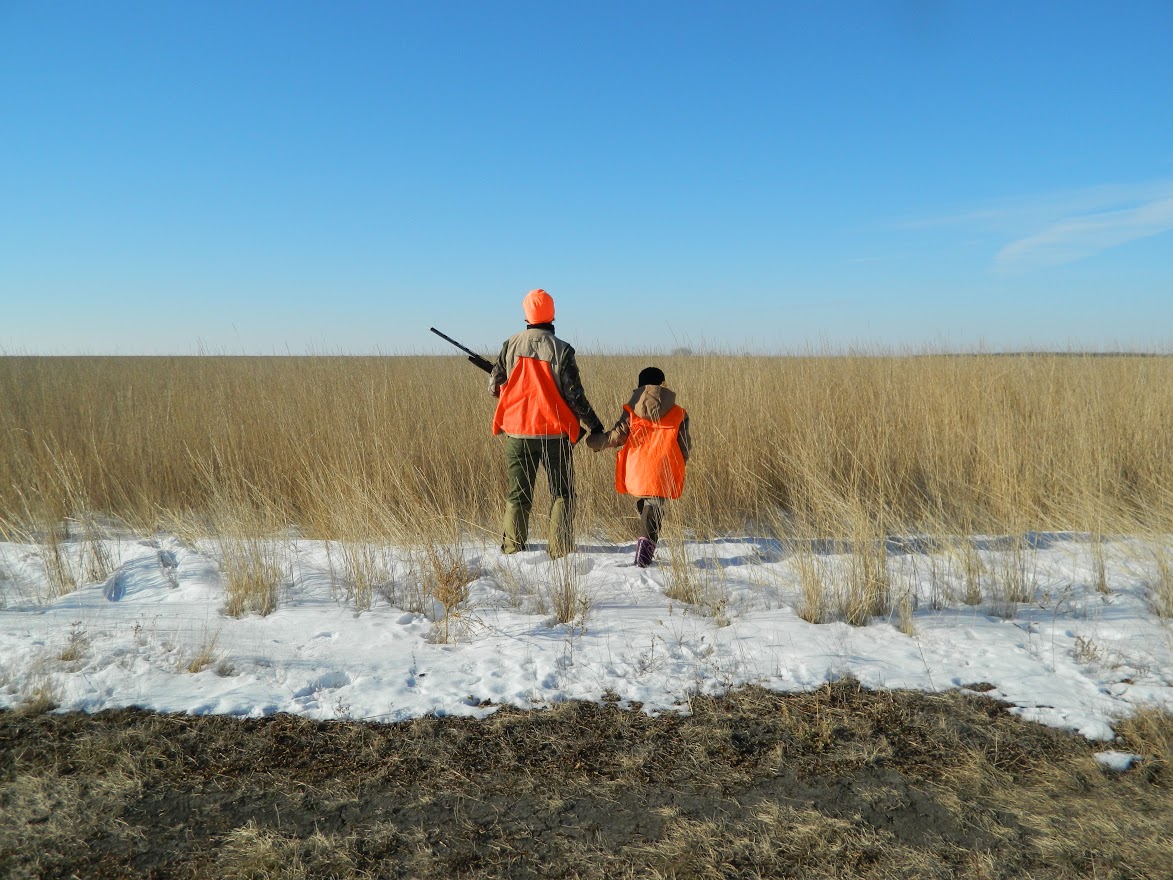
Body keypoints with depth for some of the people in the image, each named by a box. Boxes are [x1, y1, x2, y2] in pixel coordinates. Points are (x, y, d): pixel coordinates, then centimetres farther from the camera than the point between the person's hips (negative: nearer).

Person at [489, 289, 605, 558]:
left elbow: (495, 387, 4)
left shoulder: (510, 345, -1)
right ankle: (559, 551, 3)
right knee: (562, 493, 10)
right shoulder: (561, 349, -8)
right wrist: (595, 425, 3)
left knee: (518, 493, 15)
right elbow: (574, 395, -8)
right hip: (553, 433, -2)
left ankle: (512, 547, 19)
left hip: (517, 432, 2)